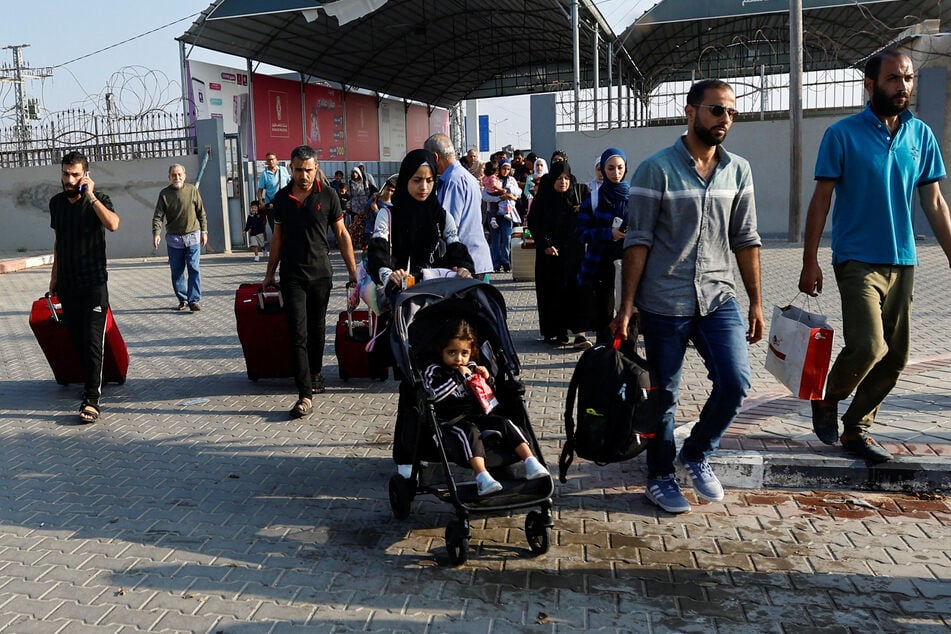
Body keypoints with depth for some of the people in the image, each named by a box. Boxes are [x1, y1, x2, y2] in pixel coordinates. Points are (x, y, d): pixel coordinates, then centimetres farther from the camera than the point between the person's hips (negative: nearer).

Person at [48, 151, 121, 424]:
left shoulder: (98, 200, -7)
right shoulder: (56, 202, 9)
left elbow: (113, 224, -29)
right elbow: (58, 240, 20)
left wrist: (90, 196, -25)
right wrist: (54, 275, 20)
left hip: (93, 284, -5)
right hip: (67, 284, 5)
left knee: (92, 341, -10)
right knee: (77, 340, 9)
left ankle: (91, 399, -10)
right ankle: (91, 382, 24)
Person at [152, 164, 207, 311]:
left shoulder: (192, 190, 1)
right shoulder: (164, 194, 1)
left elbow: (201, 213, 7)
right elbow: (158, 216, -3)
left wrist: (204, 231, 5)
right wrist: (156, 233, -16)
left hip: (193, 236, -1)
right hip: (173, 238, 1)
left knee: (194, 269, -5)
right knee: (177, 271, 7)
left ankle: (194, 300, -2)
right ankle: (182, 300, 19)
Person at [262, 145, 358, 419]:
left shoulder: (328, 195, -1)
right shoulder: (281, 198, 5)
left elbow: (341, 234, 2)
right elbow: (277, 237, 13)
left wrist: (353, 271, -1)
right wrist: (270, 274, 15)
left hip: (321, 273, 0)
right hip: (291, 275, 1)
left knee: (317, 329, 12)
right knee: (298, 333, -5)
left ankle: (315, 375, 32)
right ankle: (305, 395, -6)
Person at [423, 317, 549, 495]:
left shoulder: (472, 368, 13)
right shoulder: (433, 371, -2)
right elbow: (435, 394, -22)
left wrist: (487, 379, -1)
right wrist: (457, 377, -20)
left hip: (476, 415, 5)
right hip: (450, 420, -5)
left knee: (505, 423, -14)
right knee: (470, 431, -34)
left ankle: (530, 462, -20)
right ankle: (482, 477, -47)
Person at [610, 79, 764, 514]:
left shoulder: (738, 171, 8)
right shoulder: (657, 169, -6)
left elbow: (745, 241, 12)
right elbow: (638, 242, -8)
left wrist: (756, 303, 9)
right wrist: (626, 307, -11)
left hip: (719, 297, 4)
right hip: (664, 302, -4)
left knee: (735, 383, -4)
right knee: (663, 395, 6)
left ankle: (696, 454, 23)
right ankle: (660, 477, 25)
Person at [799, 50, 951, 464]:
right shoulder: (843, 134, -4)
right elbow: (821, 201, -4)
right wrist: (810, 262, -9)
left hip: (903, 262, 5)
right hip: (858, 259, -5)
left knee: (894, 358, 6)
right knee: (868, 347, -18)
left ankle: (856, 429, 22)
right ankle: (828, 400, 11)